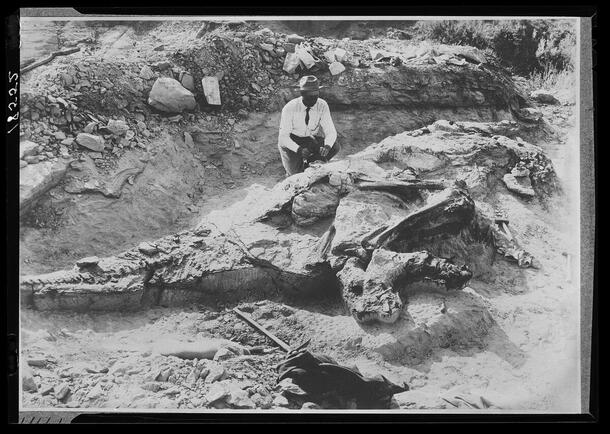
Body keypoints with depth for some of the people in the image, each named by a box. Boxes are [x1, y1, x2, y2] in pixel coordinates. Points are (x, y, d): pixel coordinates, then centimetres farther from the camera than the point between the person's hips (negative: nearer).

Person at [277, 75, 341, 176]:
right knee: (295, 174, -25)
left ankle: (308, 163, 2)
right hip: (291, 141, -4)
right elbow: (283, 137, -25)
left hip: (310, 139, 4)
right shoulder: (290, 108, -24)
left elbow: (330, 131, -17)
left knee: (335, 147, -21)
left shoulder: (322, 105, -16)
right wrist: (299, 149, -44)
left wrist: (327, 146, -40)